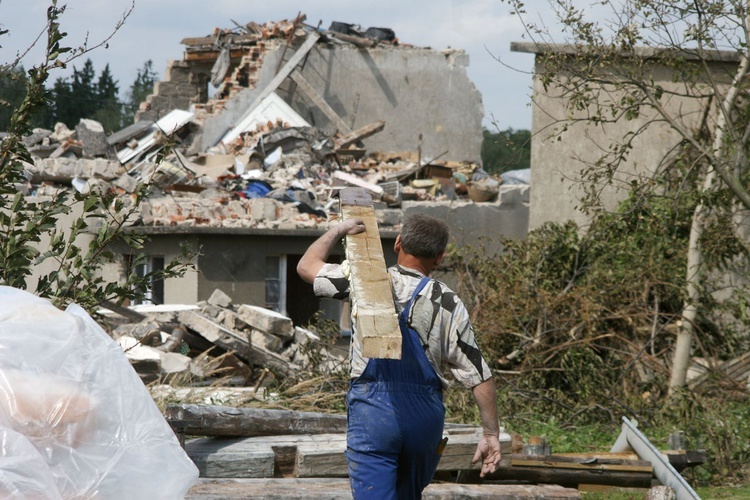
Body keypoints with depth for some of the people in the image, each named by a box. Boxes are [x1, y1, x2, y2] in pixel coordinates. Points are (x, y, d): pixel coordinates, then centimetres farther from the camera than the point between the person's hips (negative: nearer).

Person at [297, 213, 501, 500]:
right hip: (426, 413, 3)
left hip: (373, 410, -3)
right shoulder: (449, 304, 2)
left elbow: (306, 265, 12)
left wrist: (339, 230, 26)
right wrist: (491, 434, 9)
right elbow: (479, 377, 2)